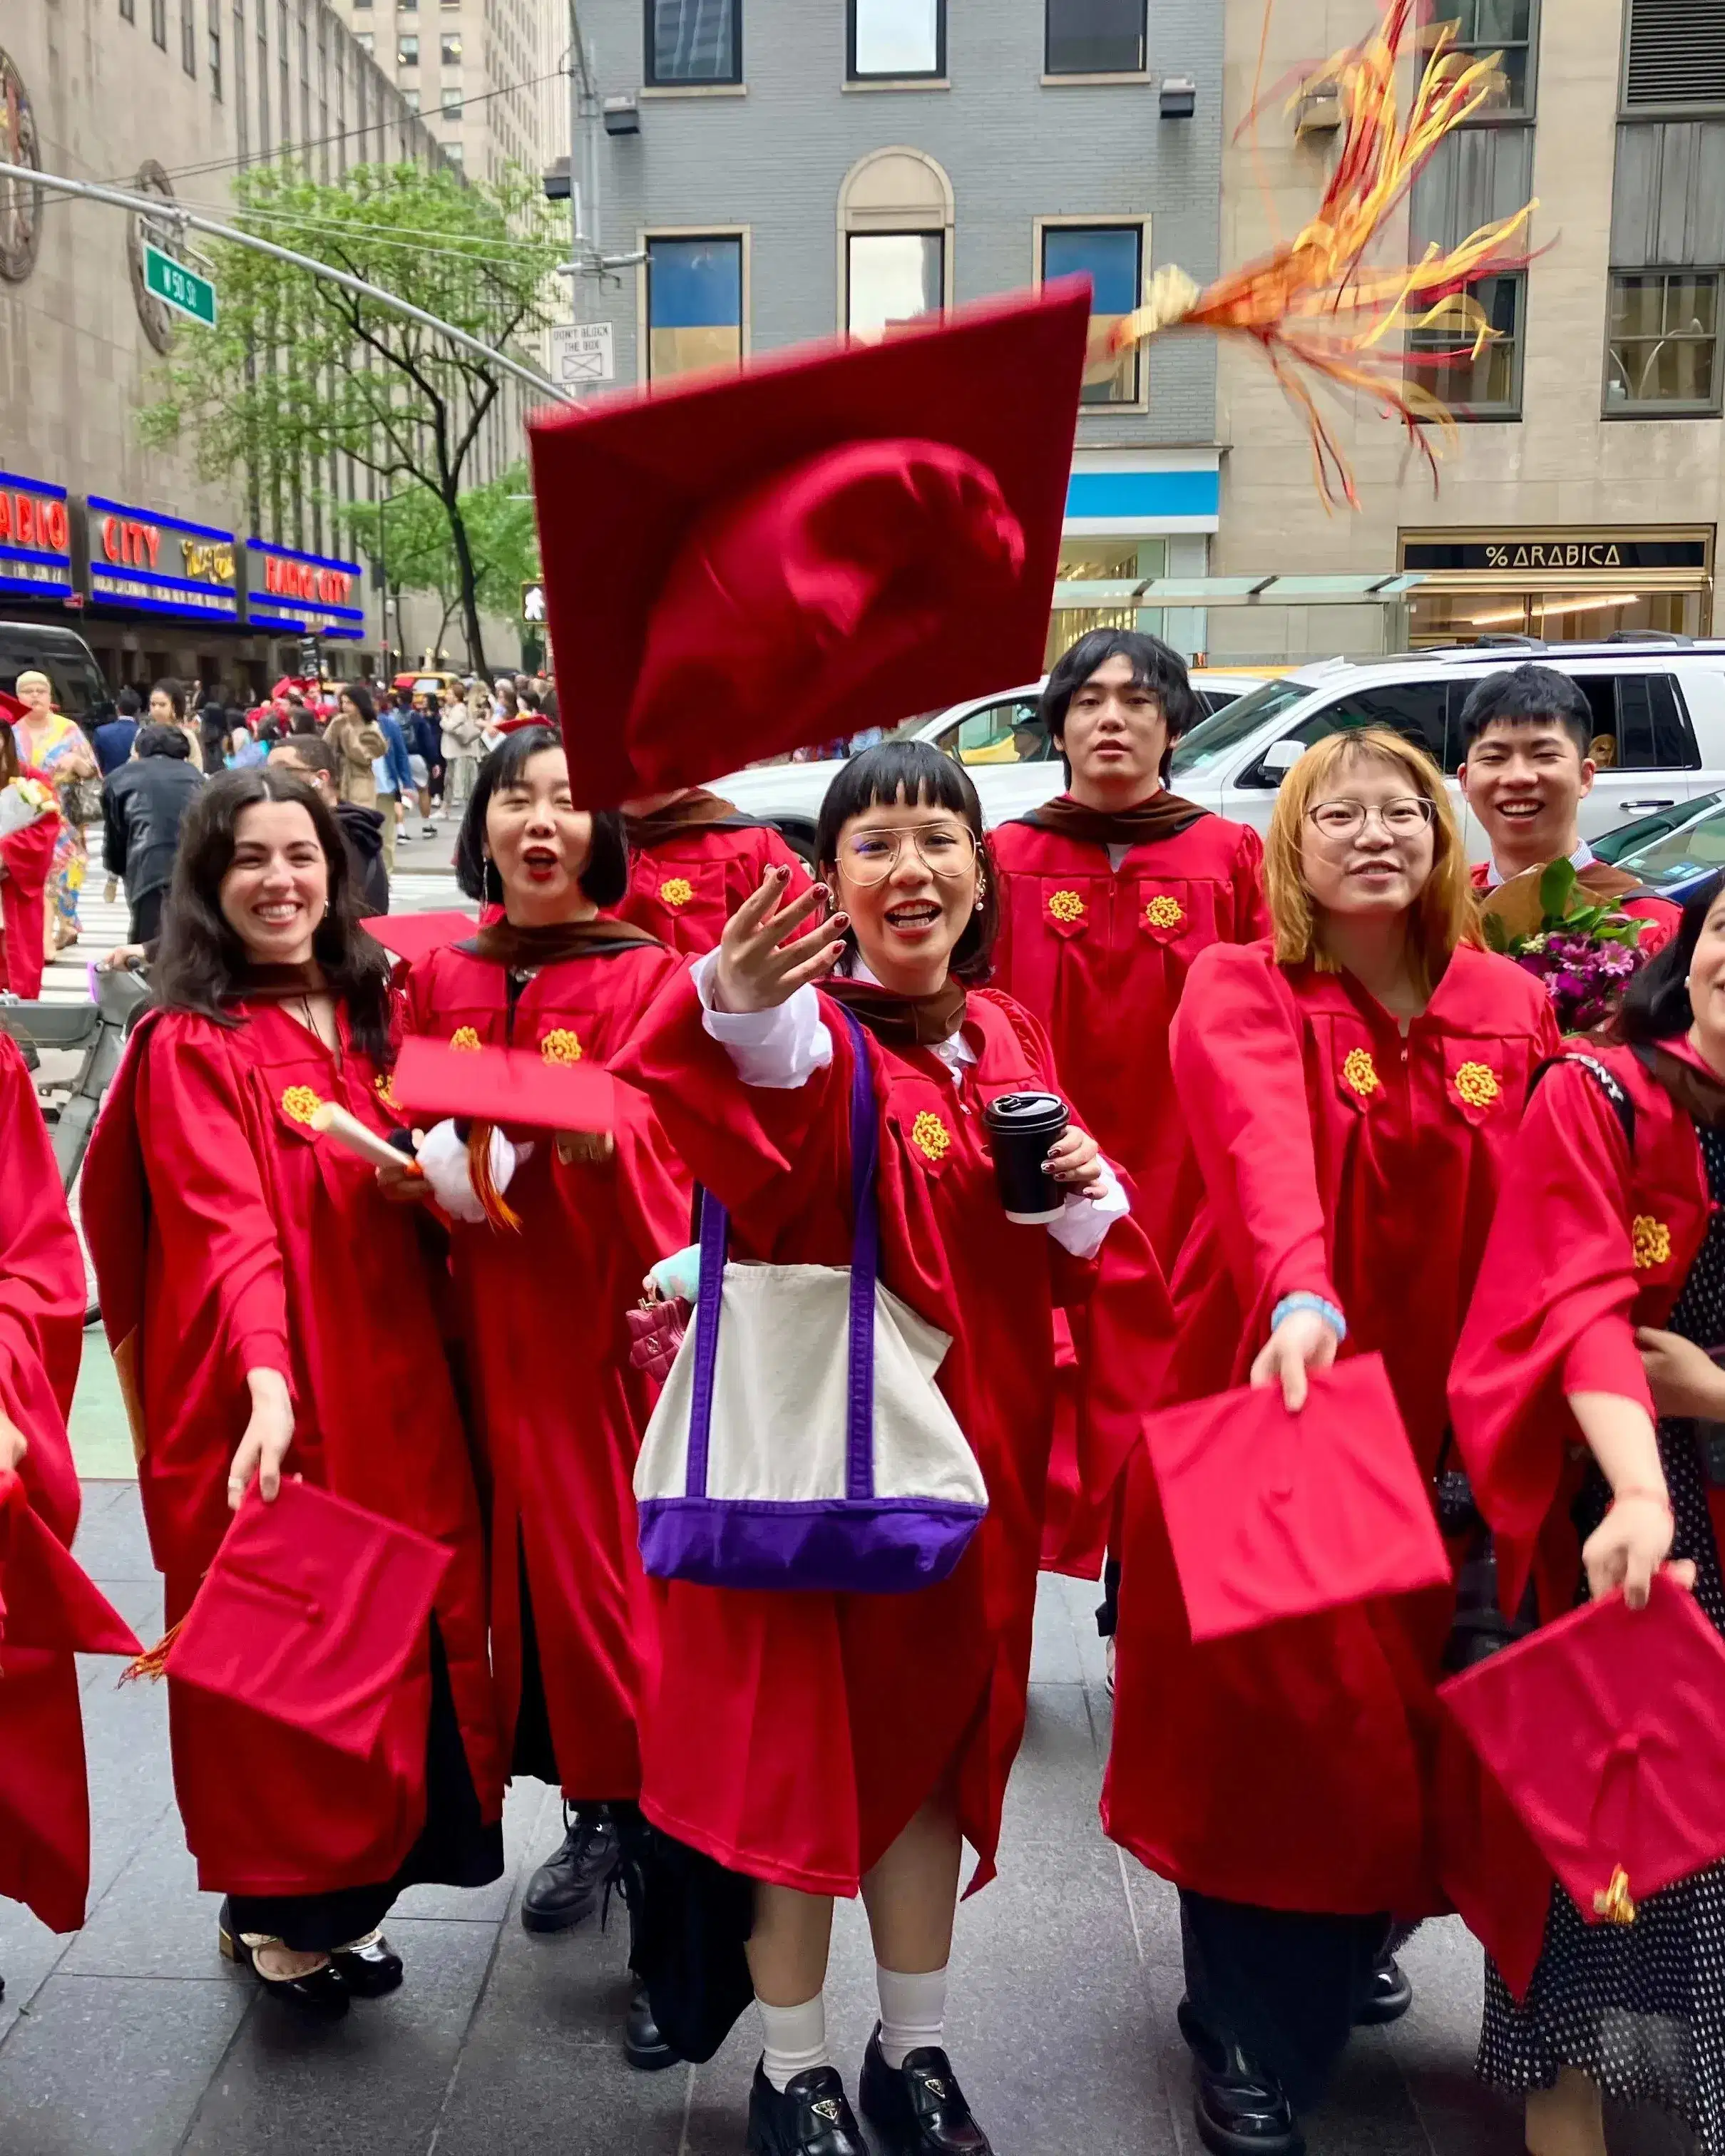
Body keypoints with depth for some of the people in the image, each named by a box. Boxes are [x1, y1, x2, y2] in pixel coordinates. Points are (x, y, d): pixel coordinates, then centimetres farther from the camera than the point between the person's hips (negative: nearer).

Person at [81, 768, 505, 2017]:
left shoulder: (369, 1019, 10)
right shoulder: (190, 1048, -9)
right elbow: (226, 1233, -21)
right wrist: (267, 1386, -34)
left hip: (393, 1392, 6)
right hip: (267, 1413, -5)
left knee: (406, 1646, 9)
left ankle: (348, 1895, 28)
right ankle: (277, 1908, 27)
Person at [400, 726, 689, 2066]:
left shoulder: (647, 979, -4)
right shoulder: (439, 981, 9)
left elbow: (660, 1156, -13)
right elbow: (414, 1142, 13)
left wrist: (597, 1132, -33)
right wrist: (422, 1165, -9)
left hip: (616, 1328, -4)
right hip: (494, 1321, 4)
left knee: (627, 1578, -2)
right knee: (532, 1559, 10)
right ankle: (592, 1810, 29)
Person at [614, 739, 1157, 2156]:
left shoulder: (1006, 1038, 4)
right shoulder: (806, 1032, -14)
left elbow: (1062, 1264, 13)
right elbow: (761, 1136, -40)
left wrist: (1087, 1191, -9)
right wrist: (735, 1016, -61)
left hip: (971, 1438, 6)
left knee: (933, 1727, 17)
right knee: (802, 1735, 7)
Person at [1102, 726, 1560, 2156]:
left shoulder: (1512, 1007, 3)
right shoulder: (1240, 990, -10)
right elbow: (1263, 1144, -31)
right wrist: (1300, 1300, -48)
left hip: (1436, 1421, 4)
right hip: (1271, 1397, -4)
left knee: (1405, 1708, 13)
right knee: (1265, 1714, 1)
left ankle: (1349, 1947, 42)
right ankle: (1250, 2037, 22)